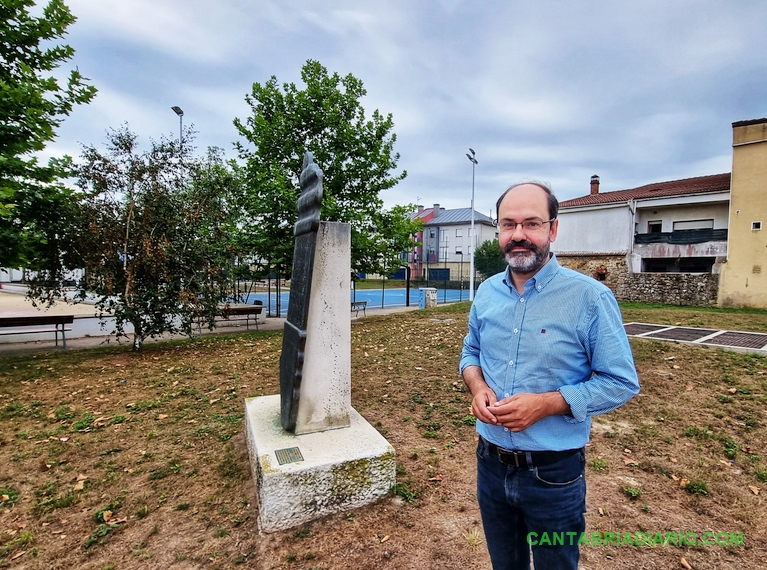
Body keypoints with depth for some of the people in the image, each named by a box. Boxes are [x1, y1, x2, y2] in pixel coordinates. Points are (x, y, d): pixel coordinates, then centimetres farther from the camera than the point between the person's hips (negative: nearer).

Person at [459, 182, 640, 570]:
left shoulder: (590, 297, -17)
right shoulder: (487, 292, -1)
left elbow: (621, 382, -13)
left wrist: (546, 404, -24)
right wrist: (477, 386, -11)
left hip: (553, 473, -4)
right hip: (491, 463, 4)